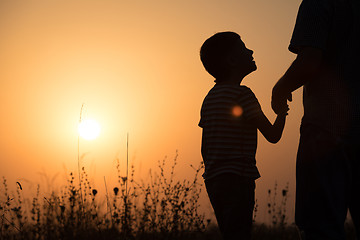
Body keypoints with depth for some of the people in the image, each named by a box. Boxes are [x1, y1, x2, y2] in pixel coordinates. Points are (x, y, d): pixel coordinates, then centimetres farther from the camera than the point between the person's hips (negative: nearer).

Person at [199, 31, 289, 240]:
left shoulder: (210, 97, 16)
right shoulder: (241, 94, -10)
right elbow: (273, 135, -8)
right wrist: (283, 111, 9)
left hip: (214, 181, 9)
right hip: (237, 178, -9)